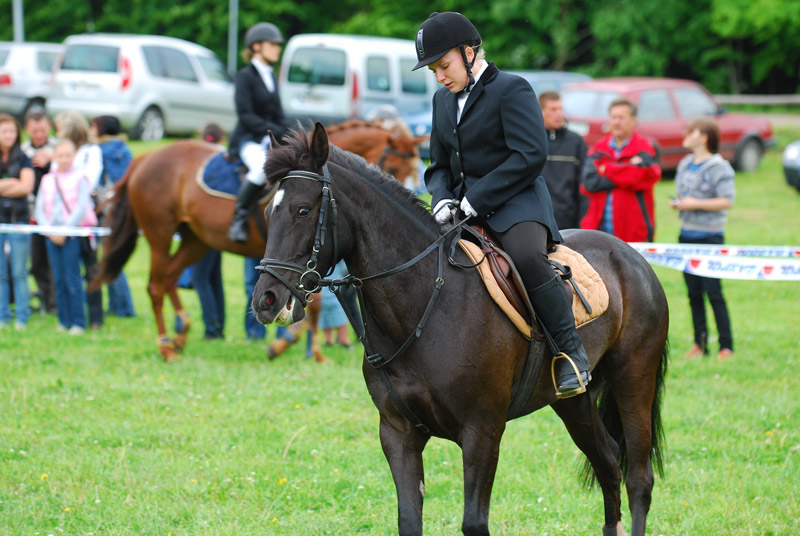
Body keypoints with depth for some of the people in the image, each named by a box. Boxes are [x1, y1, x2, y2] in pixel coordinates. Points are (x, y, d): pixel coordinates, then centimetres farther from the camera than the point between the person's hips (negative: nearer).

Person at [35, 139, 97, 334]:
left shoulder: (80, 178, -1)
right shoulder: (47, 180, 10)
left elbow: (82, 208, -8)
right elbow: (40, 210, 8)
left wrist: (65, 230, -13)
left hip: (72, 233, -4)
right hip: (52, 235, 4)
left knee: (72, 279, -7)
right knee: (59, 280, 5)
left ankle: (78, 323, -2)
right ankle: (64, 321, 10)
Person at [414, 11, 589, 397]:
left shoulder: (511, 90, -7)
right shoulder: (444, 100, 17)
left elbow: (531, 155, -17)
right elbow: (439, 165, 23)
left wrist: (477, 199, -19)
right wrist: (442, 200, -2)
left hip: (517, 204, -8)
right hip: (465, 210, 8)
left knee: (526, 256, -36)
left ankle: (571, 352, -24)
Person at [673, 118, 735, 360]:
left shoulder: (719, 167, -8)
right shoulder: (685, 165, 13)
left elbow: (727, 201, -14)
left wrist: (695, 204, -16)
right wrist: (677, 204, 3)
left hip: (710, 236, -7)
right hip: (687, 235, 7)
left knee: (713, 292, -8)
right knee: (693, 293, 7)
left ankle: (726, 346, -3)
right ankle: (700, 343, 13)